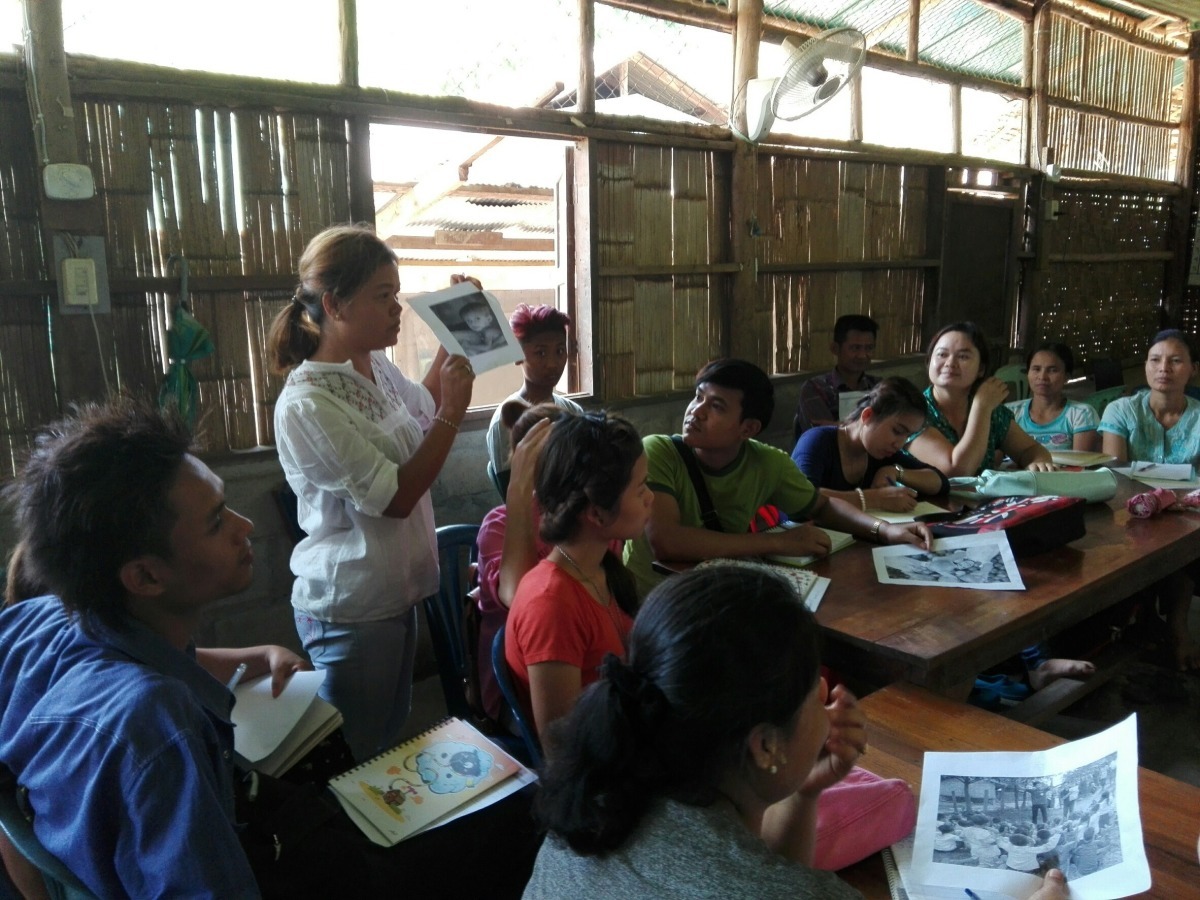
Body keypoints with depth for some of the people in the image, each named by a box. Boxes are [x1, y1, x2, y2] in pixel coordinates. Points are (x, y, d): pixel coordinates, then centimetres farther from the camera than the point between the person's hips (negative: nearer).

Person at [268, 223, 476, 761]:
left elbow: (423, 409, 21)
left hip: (397, 593, 8)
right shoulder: (306, 406, -25)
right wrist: (453, 414, -20)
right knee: (357, 763, 12)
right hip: (351, 611, -8)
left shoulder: (376, 367, -1)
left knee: (392, 744, 25)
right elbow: (395, 498, -23)